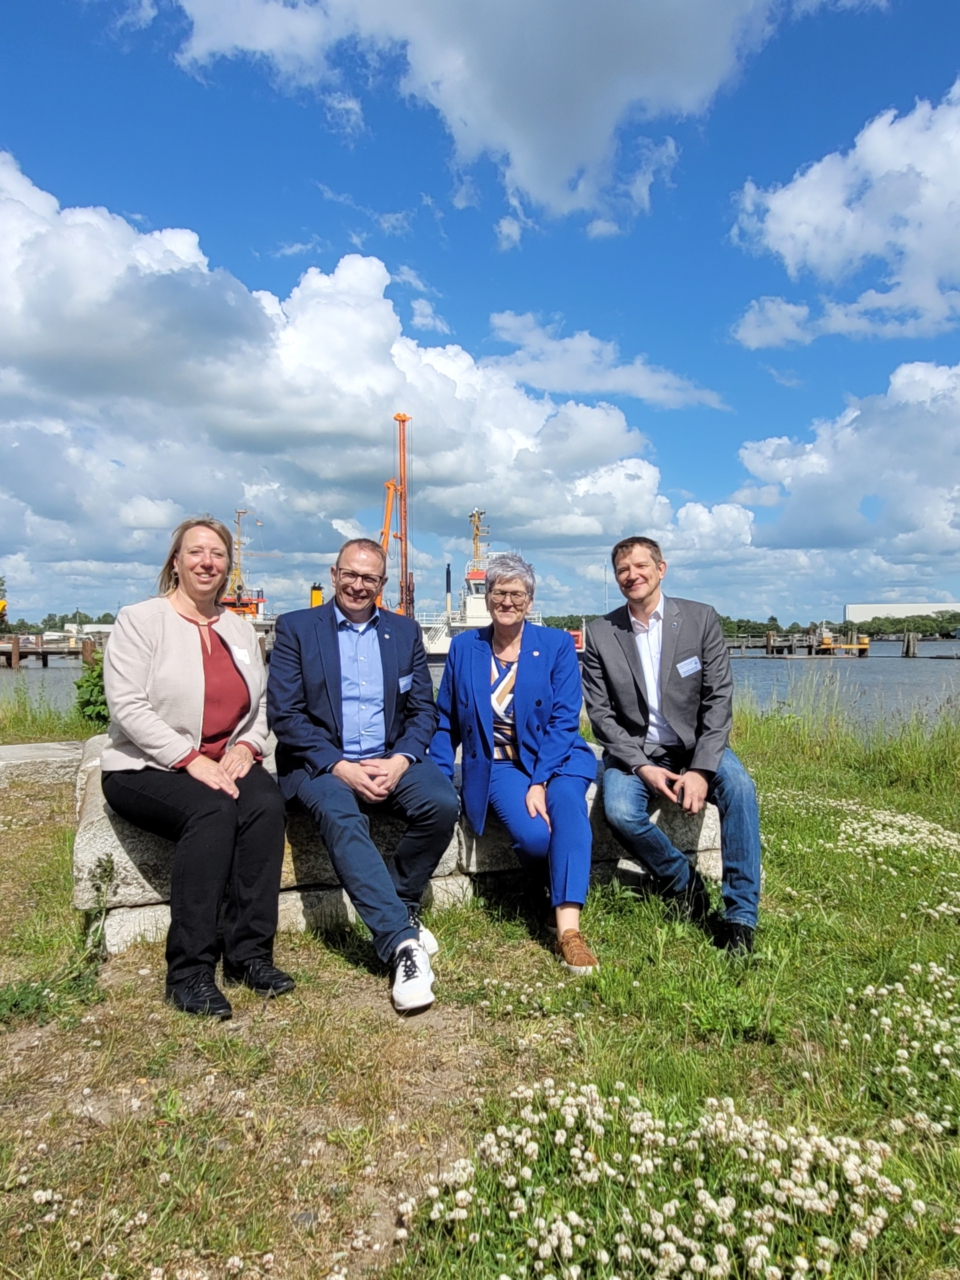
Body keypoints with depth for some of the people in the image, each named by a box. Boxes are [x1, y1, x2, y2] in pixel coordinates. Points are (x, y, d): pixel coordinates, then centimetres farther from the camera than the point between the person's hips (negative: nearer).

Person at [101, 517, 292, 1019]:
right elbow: (127, 706, -12)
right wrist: (191, 759, -20)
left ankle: (249, 954, -19)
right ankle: (189, 972, -23)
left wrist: (246, 746, -9)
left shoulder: (241, 630, 15)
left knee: (266, 802, -27)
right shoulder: (139, 619, -2)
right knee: (213, 810, -33)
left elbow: (261, 703, 13)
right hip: (146, 769, -4)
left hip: (225, 765, 4)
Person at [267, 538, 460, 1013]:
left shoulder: (405, 631, 13)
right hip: (320, 761, -3)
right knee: (341, 816, -34)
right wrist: (340, 766, -17)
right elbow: (284, 714, -5)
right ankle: (402, 942, -33)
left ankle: (399, 905, -1)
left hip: (391, 758, 3)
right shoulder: (295, 628, 3)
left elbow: (423, 709, 8)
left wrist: (401, 760, -12)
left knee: (442, 804, -25)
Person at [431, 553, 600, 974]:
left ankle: (568, 930, -33)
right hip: (497, 765, 0)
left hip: (556, 760, 0)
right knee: (534, 835, -28)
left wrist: (540, 782, -19)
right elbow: (446, 722, 9)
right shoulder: (464, 647, 6)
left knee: (567, 803, -34)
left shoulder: (557, 645, 0)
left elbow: (564, 721, -7)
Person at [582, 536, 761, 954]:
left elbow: (719, 699, -7)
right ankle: (685, 883, -1)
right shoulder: (601, 634, -2)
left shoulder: (701, 618, -4)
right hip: (633, 751, 0)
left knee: (739, 787, -29)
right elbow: (601, 713, -4)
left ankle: (740, 917, -17)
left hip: (694, 745, 0)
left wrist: (701, 769, -19)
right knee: (620, 811, -29)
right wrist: (642, 766, -17)